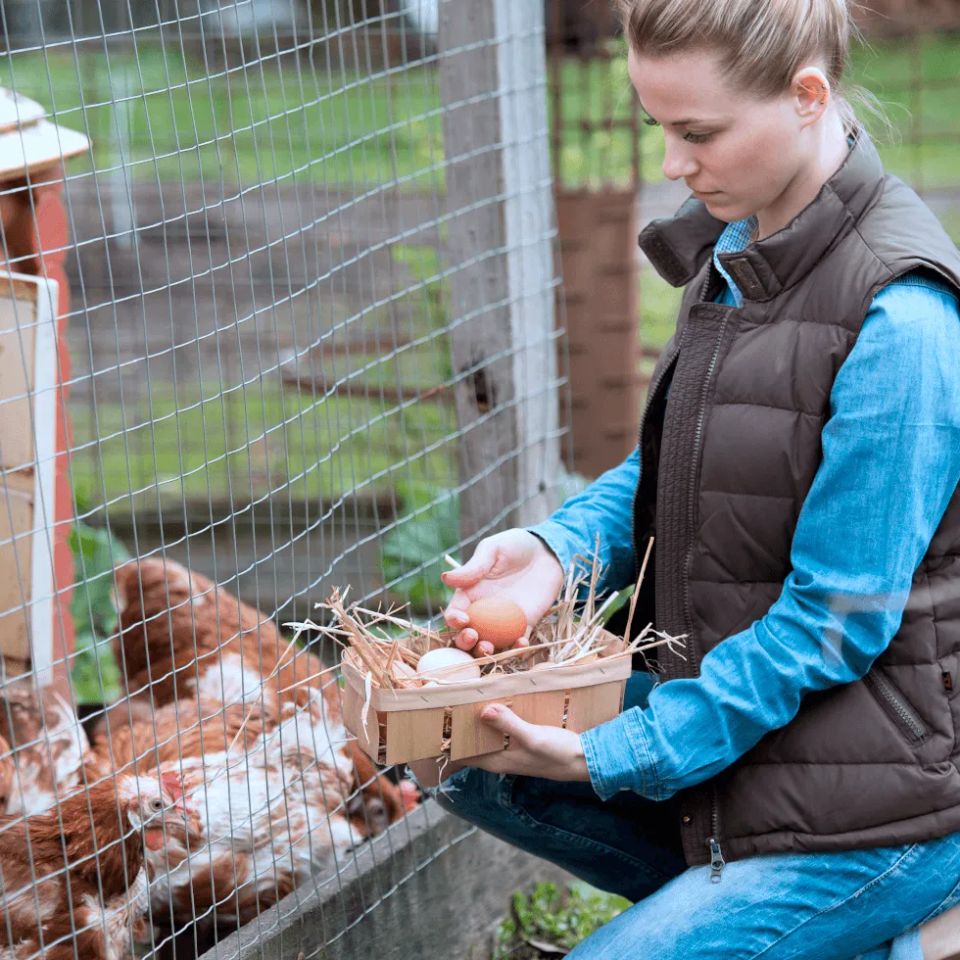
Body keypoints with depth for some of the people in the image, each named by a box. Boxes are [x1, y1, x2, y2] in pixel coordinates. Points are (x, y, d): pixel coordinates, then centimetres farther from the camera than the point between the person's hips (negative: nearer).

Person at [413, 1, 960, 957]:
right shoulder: (737, 244, 2)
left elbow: (836, 618, -22)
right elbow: (670, 469, 12)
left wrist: (619, 755, -19)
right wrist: (559, 546, -10)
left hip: (877, 798, -9)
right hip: (734, 700, 9)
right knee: (468, 759, 6)